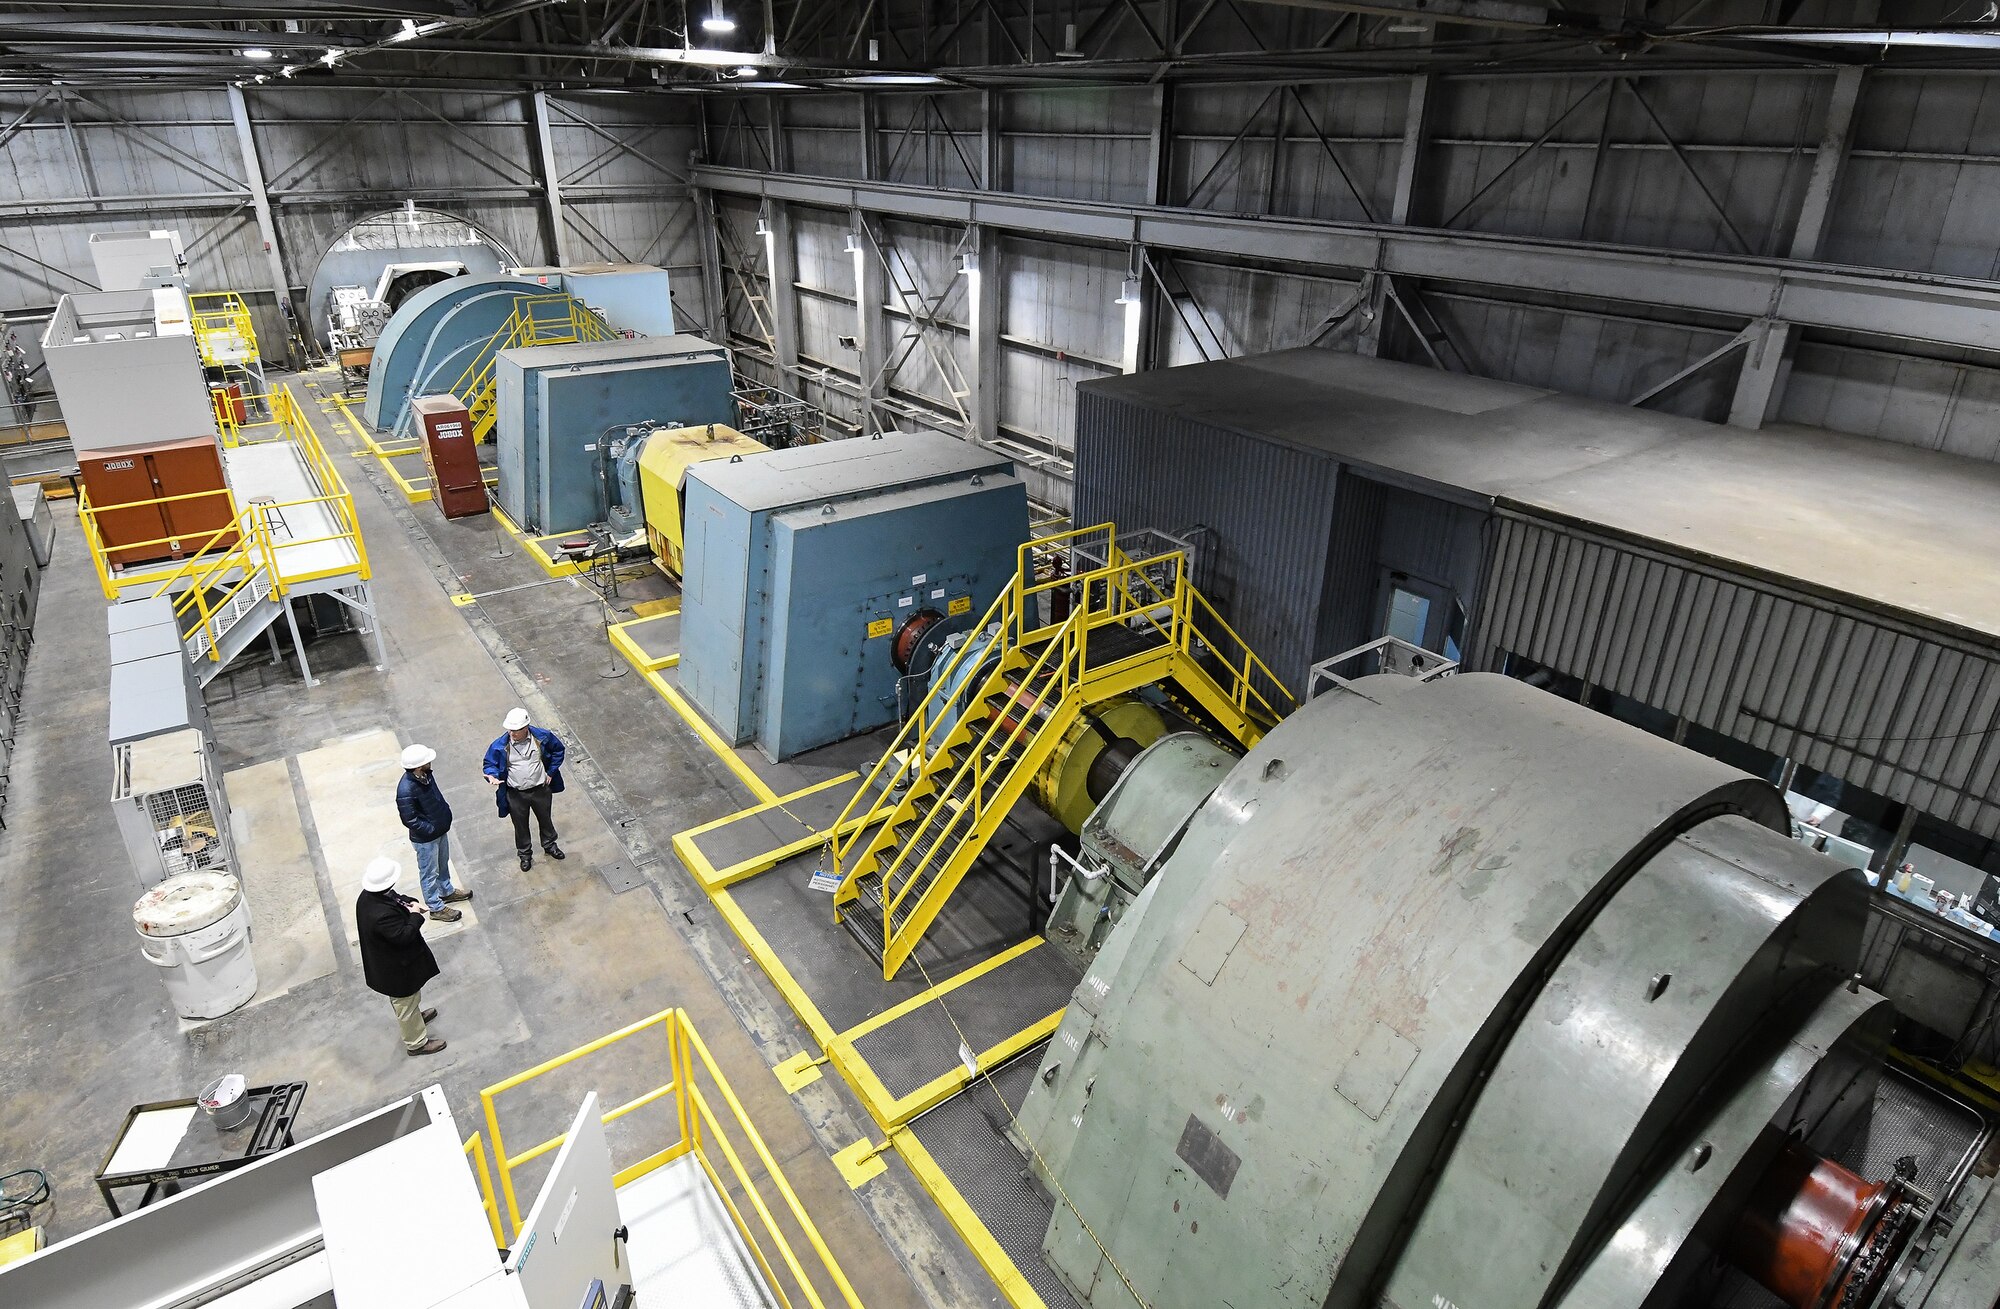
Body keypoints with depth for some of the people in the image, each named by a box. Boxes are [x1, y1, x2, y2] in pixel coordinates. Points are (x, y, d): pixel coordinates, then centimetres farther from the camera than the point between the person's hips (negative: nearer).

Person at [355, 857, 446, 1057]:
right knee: (406, 1002, 14)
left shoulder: (368, 896, -12)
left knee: (407, 998, 34)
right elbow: (404, 936, -35)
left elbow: (396, 897, 5)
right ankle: (417, 1042, 33)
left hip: (383, 962, 9)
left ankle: (415, 1015, 59)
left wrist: (410, 902, -12)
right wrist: (415, 915, -24)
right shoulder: (382, 915, -42)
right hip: (396, 969, -9)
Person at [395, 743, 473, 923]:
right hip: (425, 838, -8)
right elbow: (410, 820, -27)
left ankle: (447, 892, 52)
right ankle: (436, 908, 33)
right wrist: (432, 829, -20)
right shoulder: (406, 791, -36)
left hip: (441, 830, 8)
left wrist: (446, 812, 3)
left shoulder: (424, 775, -11)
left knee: (443, 864, 29)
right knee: (430, 873, 14)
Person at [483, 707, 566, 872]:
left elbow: (558, 750, 1)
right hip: (516, 794, -1)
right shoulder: (500, 746, -20)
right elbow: (490, 764, -4)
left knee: (545, 819, 24)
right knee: (520, 825, 19)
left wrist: (551, 772, -1)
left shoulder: (542, 737, -18)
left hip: (541, 789, 1)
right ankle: (525, 854, 43)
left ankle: (550, 845, 51)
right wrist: (492, 776, -26)